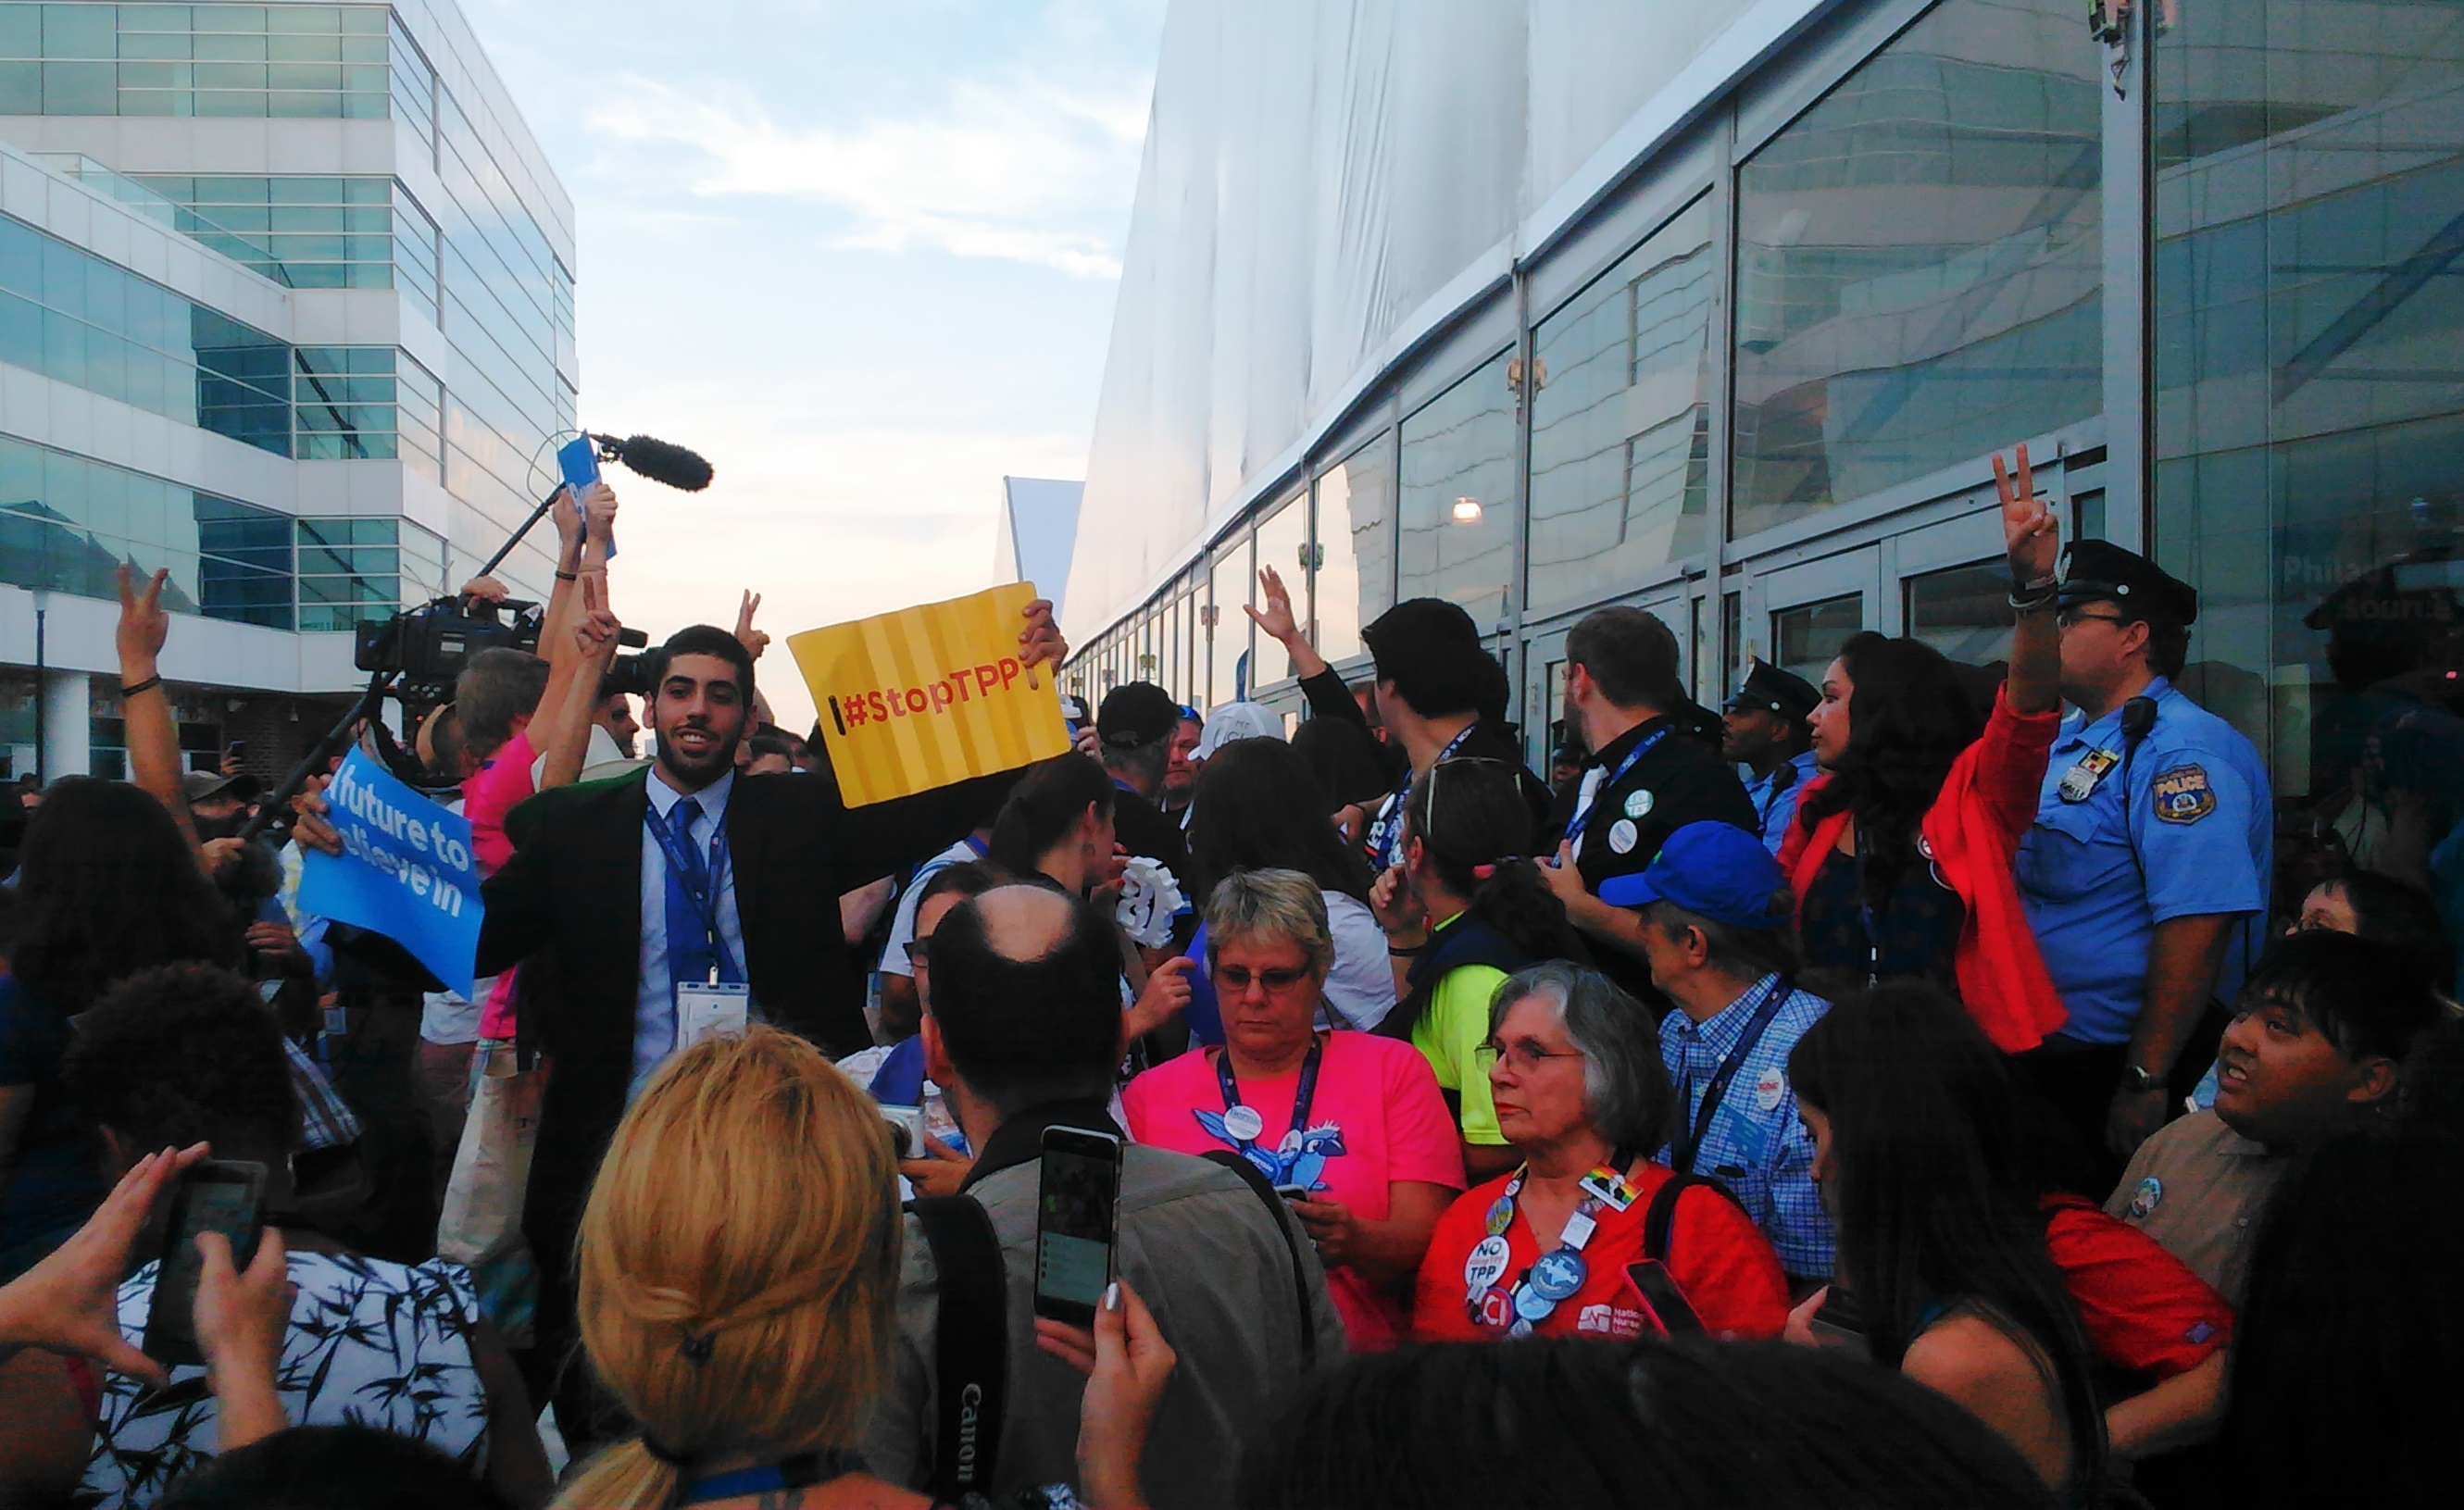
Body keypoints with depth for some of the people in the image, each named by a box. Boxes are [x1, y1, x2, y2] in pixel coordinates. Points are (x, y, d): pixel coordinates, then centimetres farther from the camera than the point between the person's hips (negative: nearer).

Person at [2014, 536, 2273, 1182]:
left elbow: (2199, 923, -27)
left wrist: (2145, 1082, -26)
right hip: (2042, 1058, 9)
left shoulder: (2181, 752, -18)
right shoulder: (2066, 744, 13)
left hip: (2115, 1074, -9)